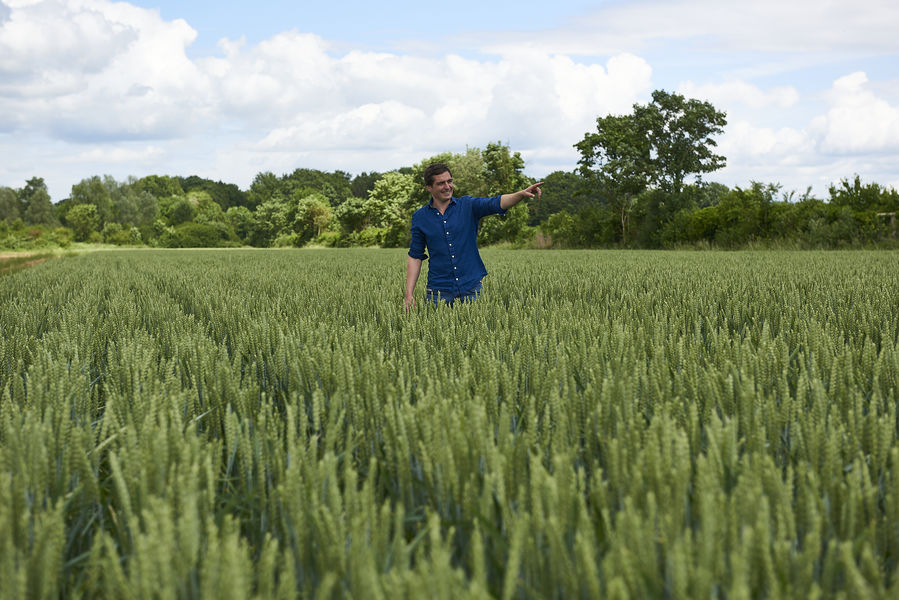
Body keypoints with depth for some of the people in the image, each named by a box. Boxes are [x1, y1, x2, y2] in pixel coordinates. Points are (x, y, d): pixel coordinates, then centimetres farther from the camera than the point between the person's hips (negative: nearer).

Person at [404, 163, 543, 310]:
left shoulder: (468, 206, 1)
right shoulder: (420, 217, 3)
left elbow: (496, 203, -16)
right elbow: (415, 257, 6)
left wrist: (522, 194, -36)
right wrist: (409, 294, -1)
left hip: (471, 288, 0)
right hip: (440, 291, 0)